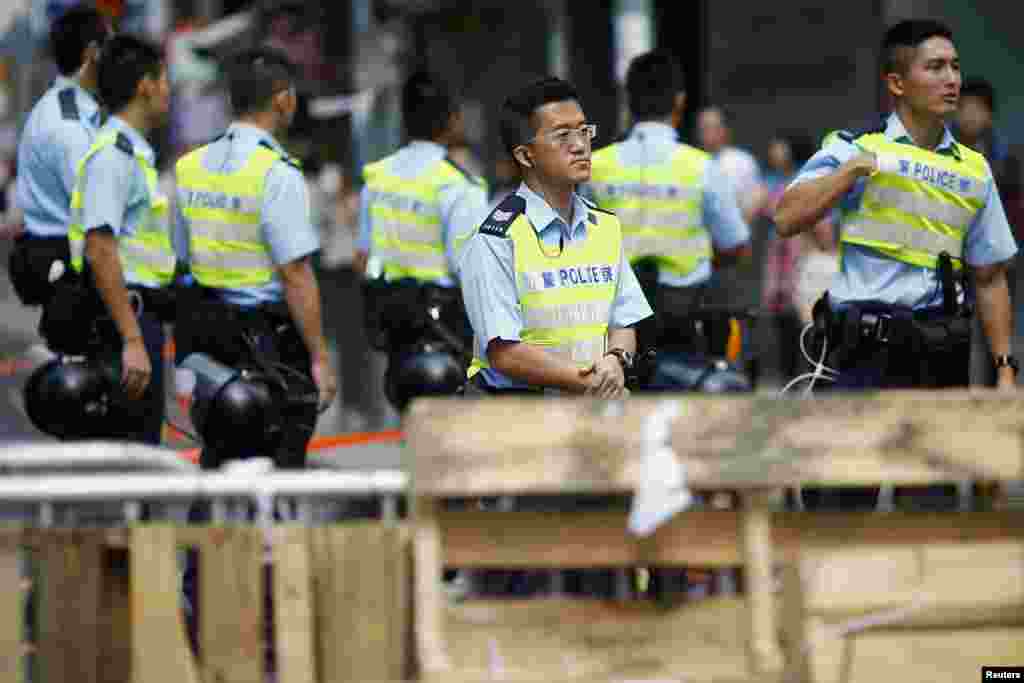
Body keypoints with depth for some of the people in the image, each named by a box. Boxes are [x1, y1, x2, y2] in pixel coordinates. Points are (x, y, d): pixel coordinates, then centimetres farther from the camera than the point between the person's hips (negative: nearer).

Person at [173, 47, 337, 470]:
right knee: (278, 464, -1)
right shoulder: (277, 173, -16)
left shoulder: (190, 166, 7)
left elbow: (184, 259, 13)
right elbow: (295, 274, -18)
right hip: (270, 339, -7)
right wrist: (320, 356, -14)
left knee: (219, 456, 14)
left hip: (206, 334, 7)